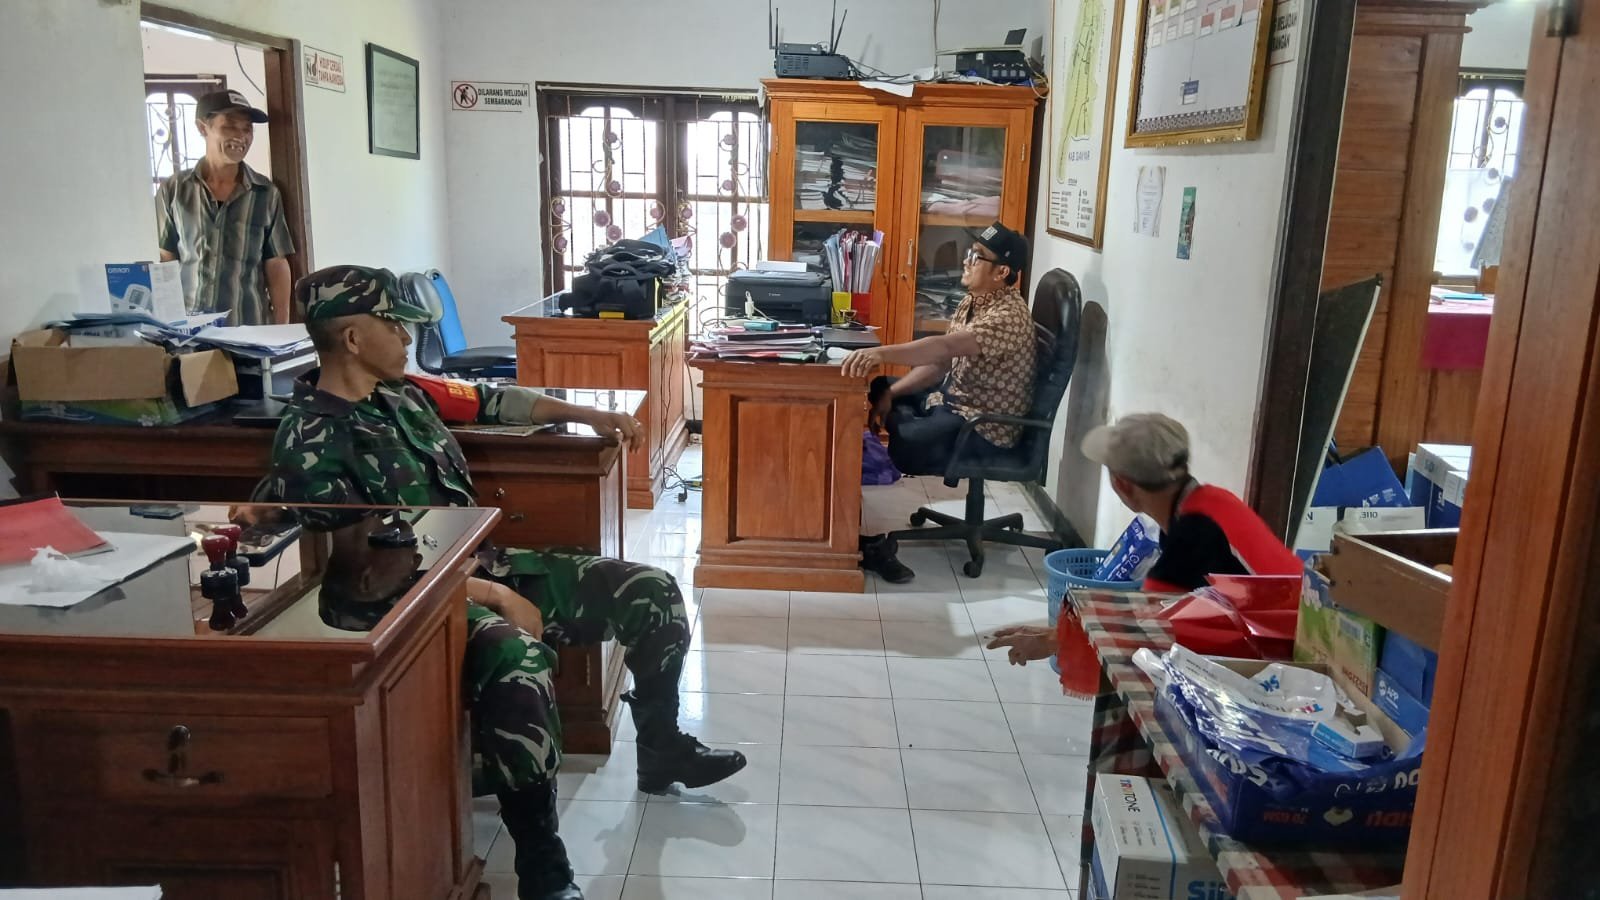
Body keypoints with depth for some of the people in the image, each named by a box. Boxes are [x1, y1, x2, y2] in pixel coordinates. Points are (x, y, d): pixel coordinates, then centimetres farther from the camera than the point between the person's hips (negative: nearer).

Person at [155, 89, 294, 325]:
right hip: (188, 328, 0)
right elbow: (163, 263, 8)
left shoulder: (266, 193, 2)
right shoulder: (173, 190, 3)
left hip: (251, 328, 0)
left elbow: (276, 266, 3)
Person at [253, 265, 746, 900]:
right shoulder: (310, 443, -16)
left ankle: (661, 752, 22)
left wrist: (586, 415, 19)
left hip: (487, 563, 9)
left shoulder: (400, 391, 8)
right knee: (518, 662, -41)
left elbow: (488, 400, 24)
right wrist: (495, 599, -20)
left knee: (651, 593, 3)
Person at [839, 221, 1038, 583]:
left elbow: (945, 347, -39)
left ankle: (870, 537, -2)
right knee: (870, 394, 6)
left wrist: (883, 353, -52)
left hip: (984, 425, -10)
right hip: (951, 397, 10)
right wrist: (891, 392, -6)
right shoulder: (971, 302, 7)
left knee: (887, 449, -23)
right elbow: (939, 363, 8)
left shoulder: (1009, 315, -23)